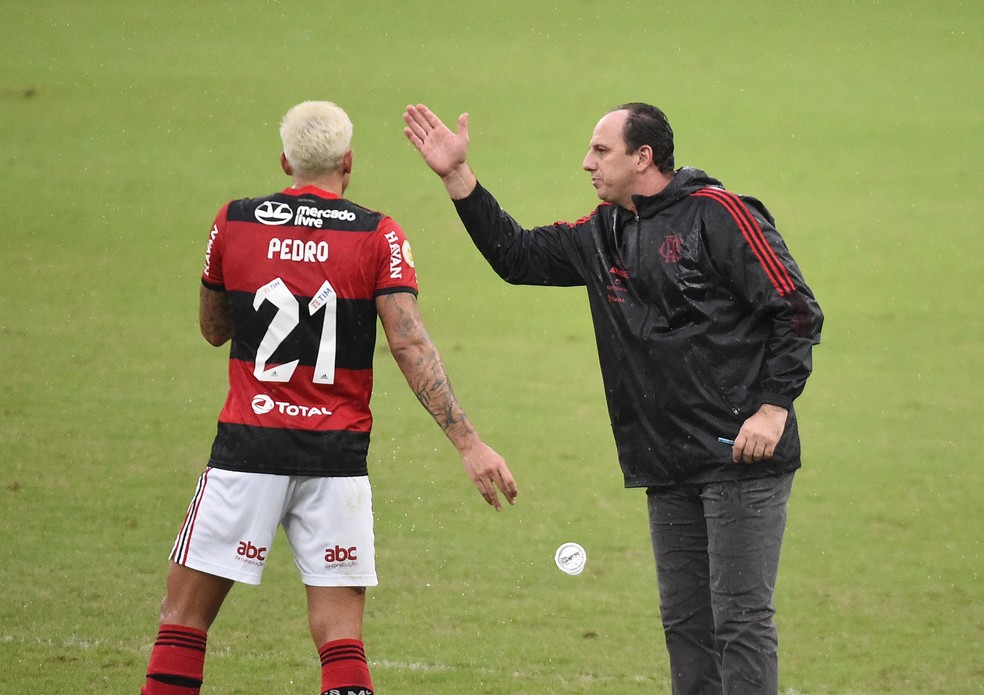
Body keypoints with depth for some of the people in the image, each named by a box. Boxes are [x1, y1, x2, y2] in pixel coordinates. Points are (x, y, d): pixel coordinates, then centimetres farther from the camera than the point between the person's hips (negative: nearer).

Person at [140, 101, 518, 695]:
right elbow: (410, 346, -10)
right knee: (342, 640, 2)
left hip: (248, 446, 0)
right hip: (337, 456, 0)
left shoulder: (233, 223, 2)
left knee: (185, 618, 9)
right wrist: (469, 443, -11)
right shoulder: (378, 236, -2)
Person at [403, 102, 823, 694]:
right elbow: (518, 255, 20)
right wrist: (458, 176, 12)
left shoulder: (716, 213, -8)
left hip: (741, 453, -8)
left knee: (741, 617, -8)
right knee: (686, 622, 10)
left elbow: (796, 309, -10)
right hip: (668, 468, 8)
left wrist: (774, 406, -17)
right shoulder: (604, 234, 15)